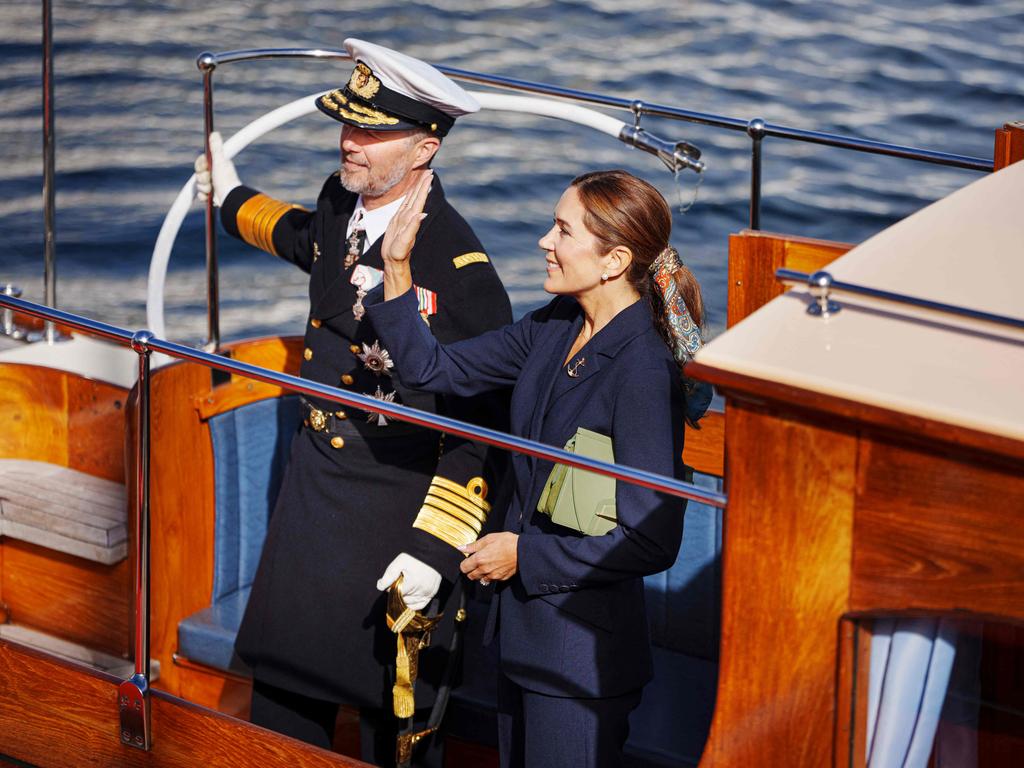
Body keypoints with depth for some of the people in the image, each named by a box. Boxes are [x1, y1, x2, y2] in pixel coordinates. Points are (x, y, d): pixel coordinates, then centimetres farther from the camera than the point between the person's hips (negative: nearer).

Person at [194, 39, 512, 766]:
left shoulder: (459, 267, -24)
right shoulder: (340, 204, -2)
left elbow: (481, 426, -22)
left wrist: (435, 548, -24)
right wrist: (233, 201, 43)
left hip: (401, 503, -7)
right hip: (315, 480, 7)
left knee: (392, 704, 6)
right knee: (283, 678, 18)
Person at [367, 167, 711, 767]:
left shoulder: (644, 370, -23)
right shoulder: (557, 326, 2)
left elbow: (651, 542, -24)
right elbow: (433, 368, 10)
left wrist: (525, 555, -16)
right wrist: (397, 268, -2)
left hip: (585, 649, -8)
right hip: (523, 627, 8)